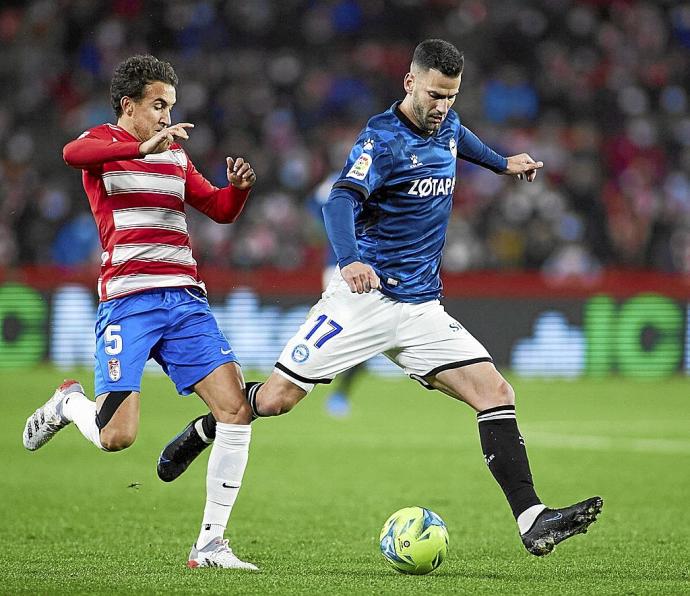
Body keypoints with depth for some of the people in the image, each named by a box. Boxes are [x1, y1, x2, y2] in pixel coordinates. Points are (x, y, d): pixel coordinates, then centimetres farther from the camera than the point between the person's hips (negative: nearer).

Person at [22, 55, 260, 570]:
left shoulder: (176, 156, 21)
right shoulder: (103, 142, 2)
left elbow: (220, 210, 26)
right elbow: (73, 154, -23)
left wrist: (240, 188, 4)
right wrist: (144, 147, -34)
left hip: (186, 300, 6)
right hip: (128, 301, -6)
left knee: (236, 410, -9)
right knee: (117, 437, -14)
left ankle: (210, 544, -3)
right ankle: (68, 403, 23)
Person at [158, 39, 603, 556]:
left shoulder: (446, 126, 9)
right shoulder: (383, 139, -14)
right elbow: (340, 202, -30)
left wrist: (502, 163, 50)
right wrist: (349, 260, -48)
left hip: (422, 309, 6)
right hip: (364, 298, -6)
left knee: (496, 393, -12)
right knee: (275, 400, -7)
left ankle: (533, 521, -17)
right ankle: (207, 427, 26)